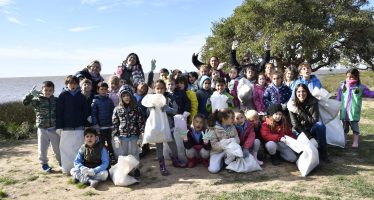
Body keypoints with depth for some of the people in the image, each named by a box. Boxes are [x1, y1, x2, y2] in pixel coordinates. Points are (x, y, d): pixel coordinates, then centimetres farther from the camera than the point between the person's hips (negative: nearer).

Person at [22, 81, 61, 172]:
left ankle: (61, 162, 31)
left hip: (54, 129, 1)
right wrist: (30, 94, -35)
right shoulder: (37, 100, -4)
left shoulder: (56, 100, 1)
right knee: (42, 149, 7)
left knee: (57, 148, 11)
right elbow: (25, 102, -18)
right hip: (42, 129, -1)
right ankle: (44, 164, 28)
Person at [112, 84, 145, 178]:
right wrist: (116, 136, -5)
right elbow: (115, 124, 1)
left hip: (133, 136, 0)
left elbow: (141, 122, -1)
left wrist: (142, 133, -7)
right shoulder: (117, 109, -1)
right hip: (122, 137, 1)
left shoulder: (137, 109, -2)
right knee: (122, 156, 11)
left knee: (134, 155, 10)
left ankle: (135, 169, 28)